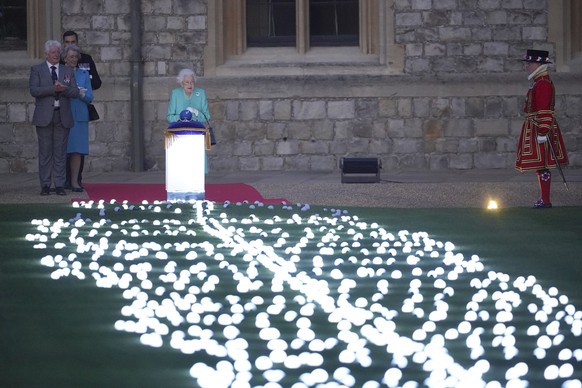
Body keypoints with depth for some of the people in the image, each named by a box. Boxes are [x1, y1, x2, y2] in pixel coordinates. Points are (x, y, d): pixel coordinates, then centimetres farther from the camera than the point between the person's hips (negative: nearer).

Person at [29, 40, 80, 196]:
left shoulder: (68, 71, 15)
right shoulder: (36, 70, 6)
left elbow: (75, 92, 5)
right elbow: (34, 90, -8)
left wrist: (64, 89, -15)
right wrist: (53, 89, -18)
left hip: (62, 117, 2)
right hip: (44, 116, -2)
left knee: (61, 152, 1)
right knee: (45, 152, -1)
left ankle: (59, 185, 4)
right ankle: (45, 185, 3)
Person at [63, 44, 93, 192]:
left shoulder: (84, 74, 12)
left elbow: (89, 97, 8)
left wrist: (80, 93, -11)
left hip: (79, 116, 2)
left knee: (77, 150, -2)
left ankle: (75, 181, 0)